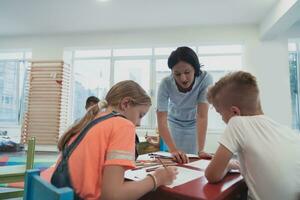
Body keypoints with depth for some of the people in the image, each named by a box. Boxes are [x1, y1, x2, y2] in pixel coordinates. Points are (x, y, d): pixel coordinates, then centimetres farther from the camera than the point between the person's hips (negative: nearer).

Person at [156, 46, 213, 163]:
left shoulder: (205, 79, -31)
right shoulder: (166, 84, -31)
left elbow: (202, 116, -32)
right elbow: (161, 121, -33)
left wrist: (201, 150, -38)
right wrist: (173, 149, -45)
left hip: (194, 125, 0)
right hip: (174, 124, 0)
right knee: (175, 160, 5)